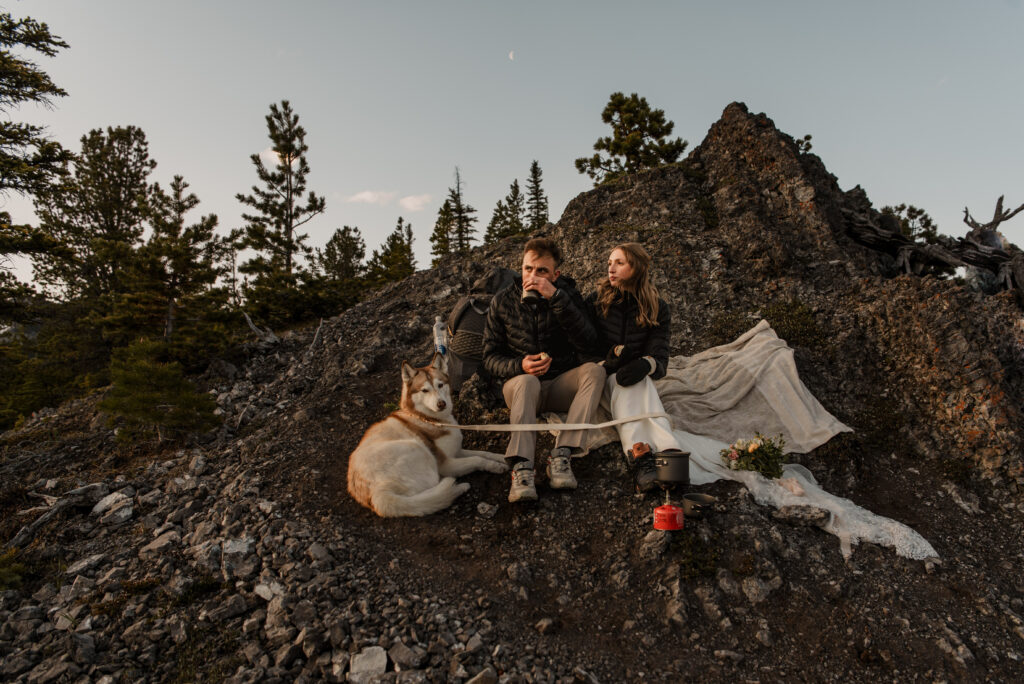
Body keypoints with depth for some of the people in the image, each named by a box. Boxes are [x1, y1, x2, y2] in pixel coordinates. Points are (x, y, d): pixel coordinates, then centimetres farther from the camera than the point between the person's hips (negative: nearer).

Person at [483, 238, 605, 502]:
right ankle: (522, 469, -47)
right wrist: (519, 365, -23)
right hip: (520, 386, -1)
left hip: (562, 386, 1)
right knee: (525, 382, -34)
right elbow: (490, 357, 0)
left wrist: (557, 299, -25)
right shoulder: (503, 301, -1)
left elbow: (589, 345, -18)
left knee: (594, 370, -27)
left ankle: (561, 455, -35)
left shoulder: (568, 296, -2)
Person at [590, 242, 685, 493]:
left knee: (636, 381, -33)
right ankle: (639, 454, -56)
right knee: (622, 381, -34)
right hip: (600, 378, -1)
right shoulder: (597, 300, 2)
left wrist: (646, 364, -31)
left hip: (638, 379, 1)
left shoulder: (657, 309, 4)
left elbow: (660, 358, -6)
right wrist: (610, 355, -21)